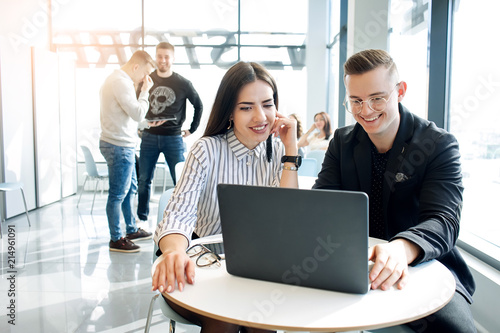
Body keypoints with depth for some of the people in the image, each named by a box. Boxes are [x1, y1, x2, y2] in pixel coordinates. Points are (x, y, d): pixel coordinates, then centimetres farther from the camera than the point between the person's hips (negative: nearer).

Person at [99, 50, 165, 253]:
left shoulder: (115, 79, 17)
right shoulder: (121, 82, -17)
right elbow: (138, 113, -21)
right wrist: (145, 91, -11)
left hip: (123, 146, 11)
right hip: (119, 146, -11)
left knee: (130, 188, 18)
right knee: (118, 194, -2)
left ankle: (132, 230, 31)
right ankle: (116, 239, 9)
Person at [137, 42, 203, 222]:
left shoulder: (183, 83, -1)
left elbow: (198, 106, 10)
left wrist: (192, 129, 7)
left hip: (173, 138, -2)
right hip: (149, 137, 2)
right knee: (144, 179, 8)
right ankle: (141, 217, 22)